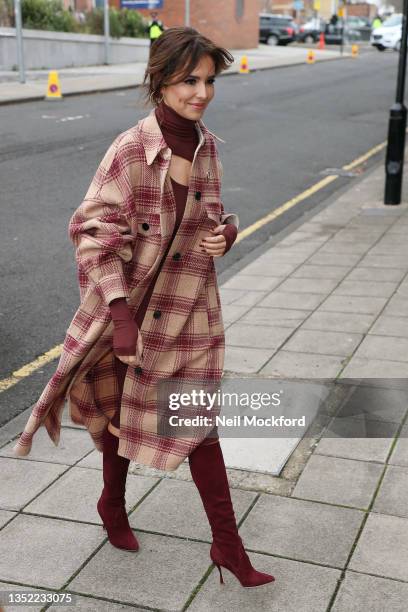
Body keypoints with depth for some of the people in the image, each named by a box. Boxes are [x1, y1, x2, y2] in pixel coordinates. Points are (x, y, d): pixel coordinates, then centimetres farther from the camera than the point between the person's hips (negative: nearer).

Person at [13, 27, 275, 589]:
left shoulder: (208, 146, -1)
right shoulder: (130, 150, -19)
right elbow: (94, 236, -20)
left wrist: (226, 231, -8)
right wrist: (122, 319, -26)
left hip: (192, 311, 4)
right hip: (132, 306, -4)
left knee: (199, 421, 7)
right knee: (122, 411, 18)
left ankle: (227, 544, 18)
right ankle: (114, 505, 45)